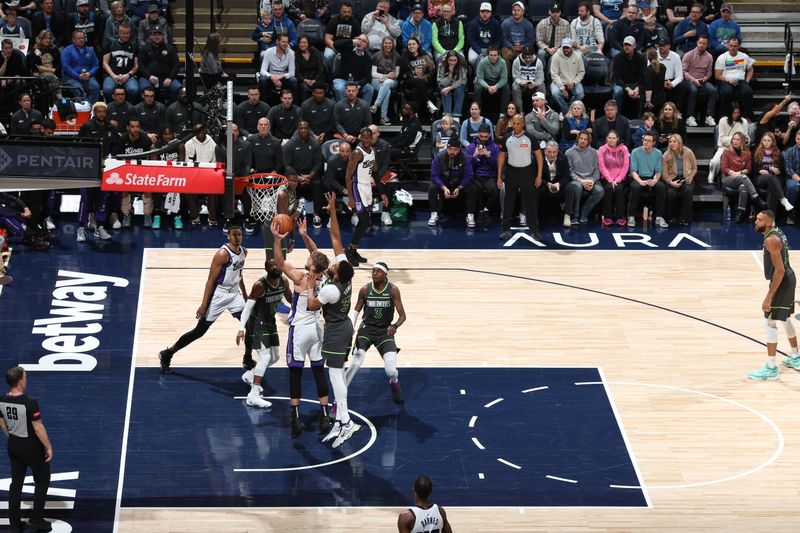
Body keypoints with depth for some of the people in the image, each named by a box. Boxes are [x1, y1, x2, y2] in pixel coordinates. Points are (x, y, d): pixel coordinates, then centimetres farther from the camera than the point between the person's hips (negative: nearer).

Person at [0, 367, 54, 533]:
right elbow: (38, 428, -22)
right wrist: (48, 447, -10)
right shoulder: (30, 403, -27)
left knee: (16, 483, 14)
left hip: (13, 446, 6)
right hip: (31, 446, -6)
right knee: (42, 481, 14)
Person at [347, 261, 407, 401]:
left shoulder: (393, 290, -11)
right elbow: (356, 311, 9)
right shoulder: (365, 289, -7)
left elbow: (402, 316, -11)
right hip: (366, 329, 1)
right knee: (355, 364, -20)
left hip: (385, 332, 0)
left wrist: (395, 326, -32)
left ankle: (394, 384, 27)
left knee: (391, 371, -12)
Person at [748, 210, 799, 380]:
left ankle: (771, 369, -3)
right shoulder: (778, 232, 7)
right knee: (785, 318, 24)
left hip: (782, 281, -10)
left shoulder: (771, 240, -23)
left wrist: (769, 296, -28)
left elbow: (779, 270, -28)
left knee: (770, 321, -6)